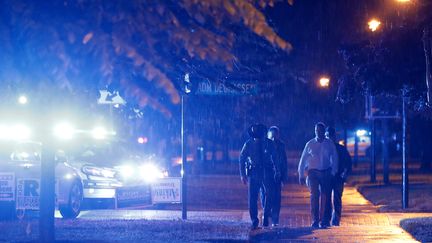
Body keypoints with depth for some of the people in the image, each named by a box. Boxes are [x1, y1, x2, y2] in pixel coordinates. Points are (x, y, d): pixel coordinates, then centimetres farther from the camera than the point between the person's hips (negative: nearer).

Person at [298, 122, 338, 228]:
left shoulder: (329, 144, 3)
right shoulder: (310, 144, 2)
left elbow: (334, 159, 10)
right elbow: (303, 160, 7)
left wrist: (333, 172, 3)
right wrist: (301, 175, 6)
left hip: (326, 173, 1)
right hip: (313, 172, -1)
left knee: (325, 196, -2)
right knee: (314, 195, -10)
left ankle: (324, 221, 1)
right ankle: (315, 221, -8)